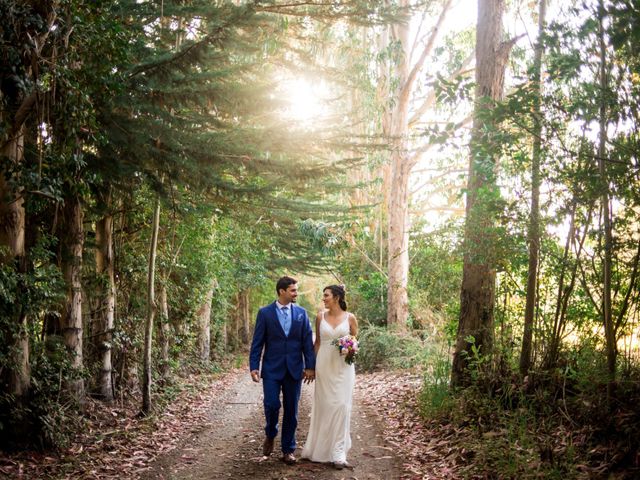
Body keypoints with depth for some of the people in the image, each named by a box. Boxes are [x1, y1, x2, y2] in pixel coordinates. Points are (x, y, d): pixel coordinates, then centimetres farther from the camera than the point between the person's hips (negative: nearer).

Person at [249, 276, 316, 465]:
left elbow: (307, 341, 4)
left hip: (294, 369, 2)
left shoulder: (301, 313, 5)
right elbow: (257, 342, -2)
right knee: (272, 405, -10)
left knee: (291, 410, 5)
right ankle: (270, 435, 20)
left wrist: (310, 366, -2)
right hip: (272, 368, -2)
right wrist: (254, 367, -8)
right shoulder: (265, 313, -1)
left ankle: (288, 449, 17)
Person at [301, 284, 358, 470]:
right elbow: (317, 342, 11)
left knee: (341, 405, -7)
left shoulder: (350, 317, -1)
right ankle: (322, 448, 22)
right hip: (324, 365, 2)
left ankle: (338, 452, -2)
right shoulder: (321, 316, 4)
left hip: (343, 366, -2)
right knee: (324, 405, 6)